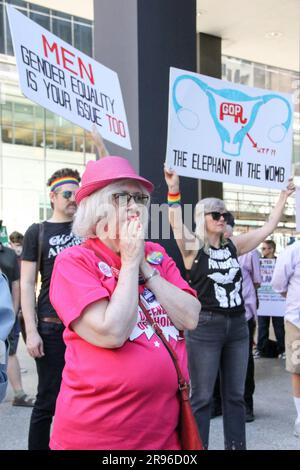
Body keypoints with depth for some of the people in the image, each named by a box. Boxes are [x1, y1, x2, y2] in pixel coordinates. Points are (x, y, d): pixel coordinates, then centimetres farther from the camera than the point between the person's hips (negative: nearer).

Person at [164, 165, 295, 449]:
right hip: (205, 327, -6)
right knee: (201, 397, 3)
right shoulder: (193, 247, -6)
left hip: (237, 326, 6)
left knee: (235, 395, 14)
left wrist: (284, 196, 14)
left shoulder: (234, 246, 9)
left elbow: (268, 227, 14)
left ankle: (236, 446, 25)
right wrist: (173, 191, -37)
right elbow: (177, 229, -26)